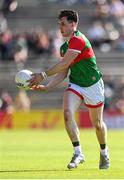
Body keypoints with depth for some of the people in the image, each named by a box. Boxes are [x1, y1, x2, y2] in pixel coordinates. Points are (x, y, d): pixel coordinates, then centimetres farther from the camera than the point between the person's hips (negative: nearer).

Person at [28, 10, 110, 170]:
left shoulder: (78, 40, -22)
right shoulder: (65, 46, 6)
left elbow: (64, 64, -28)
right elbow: (63, 72, 9)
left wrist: (43, 75, -27)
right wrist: (46, 87, -2)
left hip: (92, 85, -6)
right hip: (75, 85, 6)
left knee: (97, 123, 8)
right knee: (67, 113, -20)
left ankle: (104, 153, 34)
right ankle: (78, 153, -15)